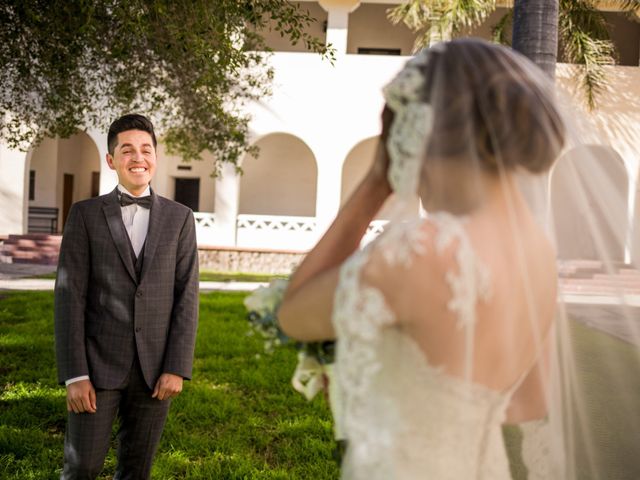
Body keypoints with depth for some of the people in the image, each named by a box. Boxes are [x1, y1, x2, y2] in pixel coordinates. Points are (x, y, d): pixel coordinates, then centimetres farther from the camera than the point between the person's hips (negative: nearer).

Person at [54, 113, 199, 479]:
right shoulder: (85, 214, 1)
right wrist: (75, 375, -11)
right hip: (99, 364, -1)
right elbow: (70, 295, -5)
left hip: (155, 369, 2)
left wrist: (177, 368, -7)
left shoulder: (179, 218, 5)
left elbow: (186, 296, 1)